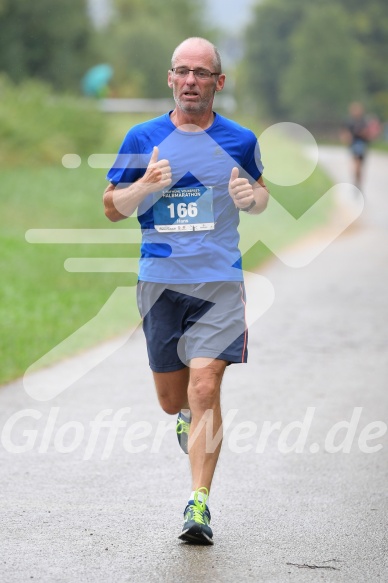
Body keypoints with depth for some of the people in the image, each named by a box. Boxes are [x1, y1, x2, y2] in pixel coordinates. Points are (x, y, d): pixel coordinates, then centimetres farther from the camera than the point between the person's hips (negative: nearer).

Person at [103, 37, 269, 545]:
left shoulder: (240, 140, 4)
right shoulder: (142, 139, 4)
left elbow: (260, 196, 19)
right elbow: (112, 207, 8)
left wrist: (250, 196, -6)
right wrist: (144, 186, -13)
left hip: (219, 282, -2)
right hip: (159, 280, 2)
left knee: (204, 388, -15)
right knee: (171, 398, 10)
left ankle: (200, 503, -10)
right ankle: (190, 416, 49)